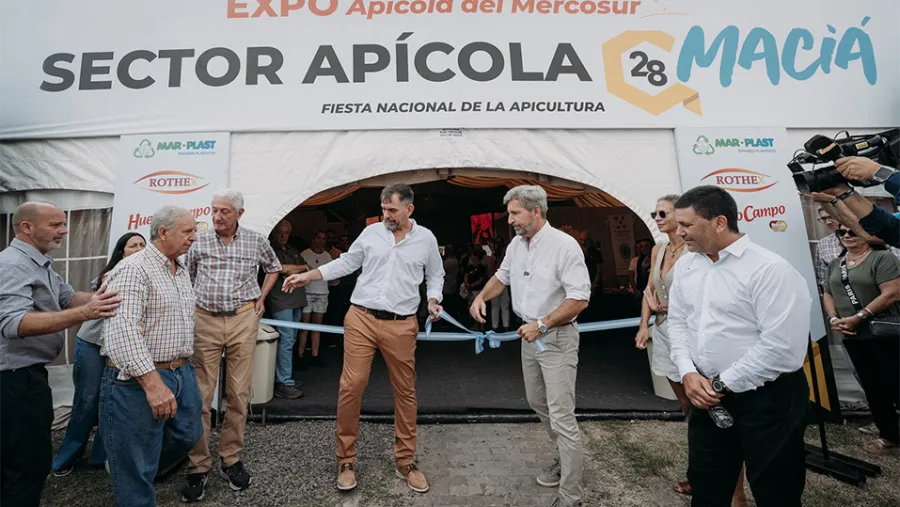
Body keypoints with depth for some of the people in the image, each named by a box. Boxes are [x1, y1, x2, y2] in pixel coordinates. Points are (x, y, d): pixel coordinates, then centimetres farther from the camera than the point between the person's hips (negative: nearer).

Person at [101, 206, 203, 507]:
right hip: (139, 380, -8)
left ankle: (141, 474, 48)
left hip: (182, 373, 9)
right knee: (135, 464, 7)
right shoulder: (134, 270, -17)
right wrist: (152, 382, -32)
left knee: (188, 435, 22)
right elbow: (123, 330, -27)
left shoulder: (182, 271, 12)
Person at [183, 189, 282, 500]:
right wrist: (190, 307, 11)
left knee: (239, 394, 5)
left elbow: (273, 267, 19)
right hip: (205, 320, 1)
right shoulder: (200, 243, 4)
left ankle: (232, 459, 21)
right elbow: (187, 279, 19)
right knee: (200, 395, 3)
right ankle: (199, 466, 17)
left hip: (243, 320, 0)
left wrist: (261, 298, 9)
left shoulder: (256, 241, 2)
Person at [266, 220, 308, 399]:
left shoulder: (293, 251, 21)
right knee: (286, 341, -9)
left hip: (297, 300, 8)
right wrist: (302, 268, 2)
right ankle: (284, 383, -4)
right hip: (281, 301, -8)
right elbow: (283, 269, -16)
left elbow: (308, 270, 18)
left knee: (290, 340, 11)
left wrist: (292, 271, 0)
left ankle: (283, 377, 21)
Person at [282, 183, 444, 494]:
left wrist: (433, 301, -3)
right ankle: (346, 461, 19)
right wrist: (307, 276, 6)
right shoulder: (371, 232, 5)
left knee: (405, 391, 7)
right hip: (361, 319, 1)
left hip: (401, 325, 0)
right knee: (351, 386, -2)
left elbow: (435, 276, 15)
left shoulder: (426, 239, 4)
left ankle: (405, 461, 26)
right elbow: (346, 263, 12)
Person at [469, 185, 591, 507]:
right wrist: (482, 296, 0)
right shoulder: (516, 244, 3)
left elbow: (580, 298, -21)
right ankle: (567, 458, 44)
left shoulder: (564, 245, -20)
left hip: (557, 338, -8)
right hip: (530, 335, 8)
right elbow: (502, 276, 18)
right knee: (538, 403, 21)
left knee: (561, 417, -4)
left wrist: (542, 325, -23)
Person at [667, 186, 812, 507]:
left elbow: (782, 347, -22)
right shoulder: (686, 265, 3)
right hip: (709, 394, 6)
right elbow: (677, 321, 7)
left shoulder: (770, 269, -18)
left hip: (767, 399, -5)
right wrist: (688, 373, -6)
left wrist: (723, 383, -15)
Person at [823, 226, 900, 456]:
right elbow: (828, 295, 15)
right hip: (853, 338, 6)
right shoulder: (835, 264, 12)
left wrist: (858, 317, -20)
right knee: (873, 388, 14)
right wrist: (833, 318, -2)